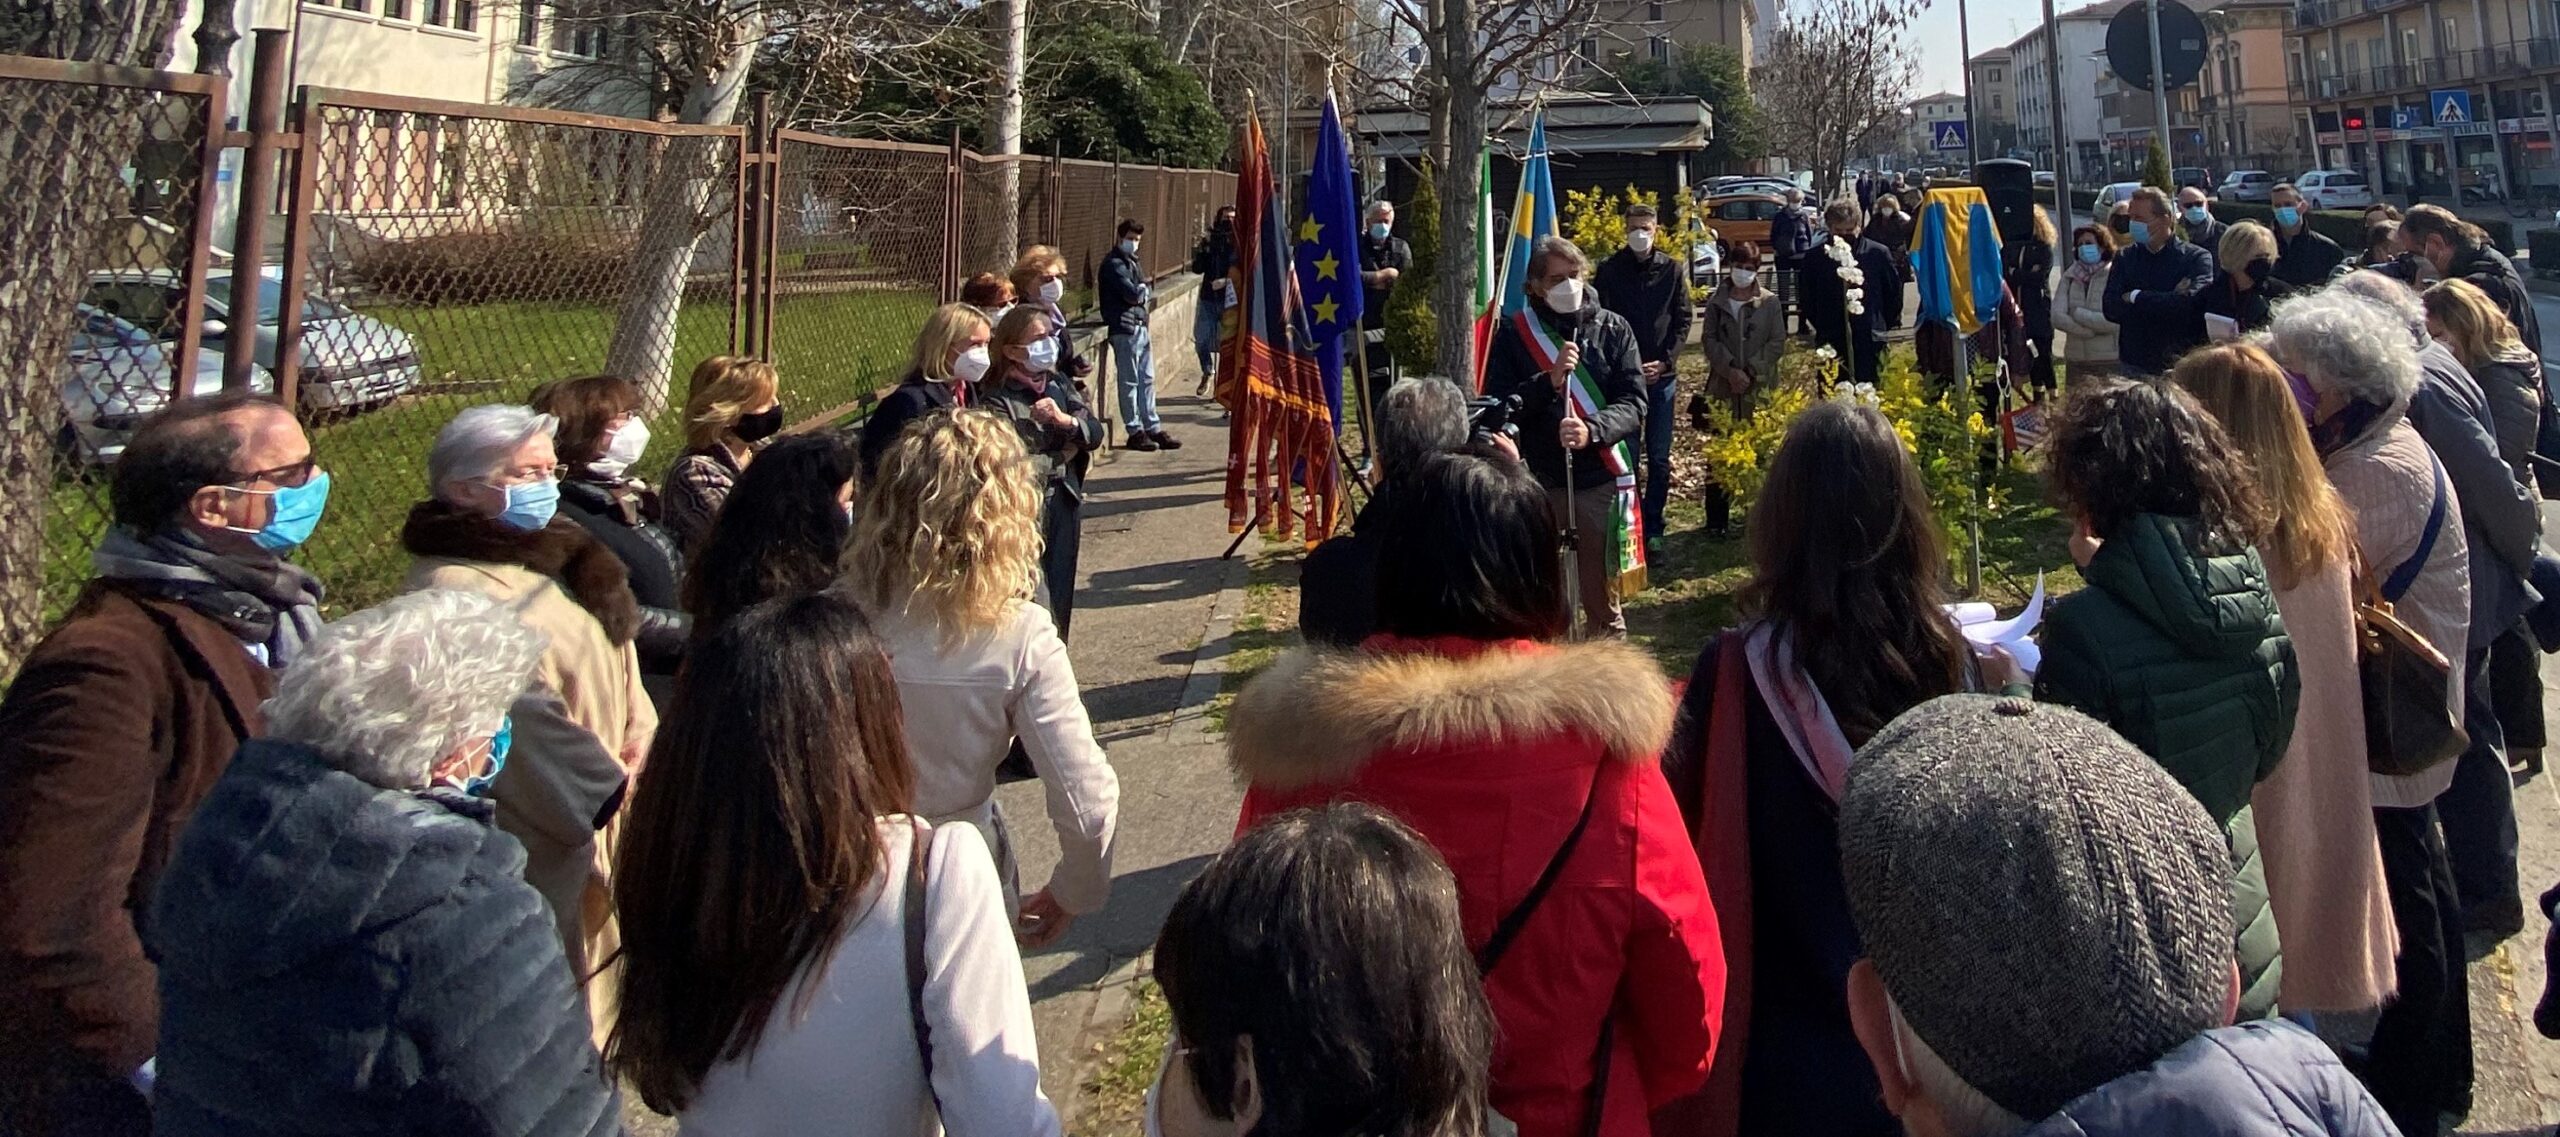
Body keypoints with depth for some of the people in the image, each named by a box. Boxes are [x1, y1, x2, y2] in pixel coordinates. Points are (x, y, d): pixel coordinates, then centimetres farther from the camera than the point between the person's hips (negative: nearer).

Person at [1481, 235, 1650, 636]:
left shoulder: (1613, 329, 4)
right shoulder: (1514, 336, 3)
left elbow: (1633, 406, -4)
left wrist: (1592, 430, -23)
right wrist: (1548, 381, -19)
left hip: (1599, 482, 0)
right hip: (1535, 483, 0)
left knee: (1603, 602, 10)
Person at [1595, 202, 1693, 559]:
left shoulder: (1672, 269, 4)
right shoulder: (1609, 271, 0)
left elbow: (1682, 321, 5)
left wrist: (1665, 361, -9)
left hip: (1662, 375, 1)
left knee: (1659, 458, 5)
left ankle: (1653, 528, 14)